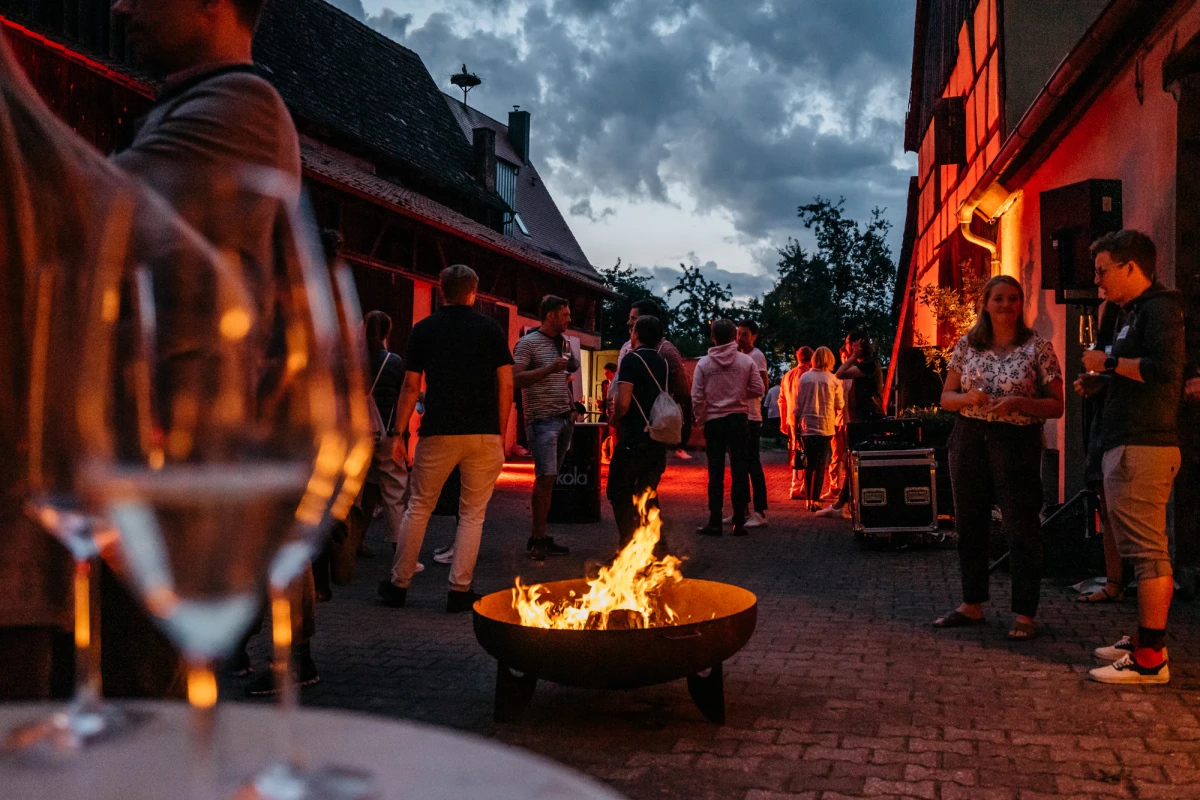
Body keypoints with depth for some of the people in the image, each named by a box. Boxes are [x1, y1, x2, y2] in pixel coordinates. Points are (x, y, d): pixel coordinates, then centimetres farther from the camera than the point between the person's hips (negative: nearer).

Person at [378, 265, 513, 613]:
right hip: (484, 434, 0)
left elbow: (411, 387, 3)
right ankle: (460, 590, 6)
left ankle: (398, 585, 19)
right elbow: (506, 385, 1)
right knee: (473, 514, 8)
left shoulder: (423, 330, 5)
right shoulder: (491, 329, 5)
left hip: (438, 432, 0)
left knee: (418, 508, 12)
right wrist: (501, 434, 9)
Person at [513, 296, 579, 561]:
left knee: (550, 479, 6)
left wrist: (572, 409, 14)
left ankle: (538, 538, 10)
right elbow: (515, 379, -15)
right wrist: (550, 369, -21)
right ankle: (538, 539, -8)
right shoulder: (528, 343, -5)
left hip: (564, 419, 7)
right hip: (542, 420, -7)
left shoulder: (563, 343, 17)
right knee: (545, 477, -13)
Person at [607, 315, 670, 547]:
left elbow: (623, 403, -19)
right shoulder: (663, 363, 12)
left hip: (634, 439, -7)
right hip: (658, 439, 7)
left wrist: (614, 420, 0)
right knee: (647, 494, 16)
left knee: (620, 493, 2)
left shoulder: (632, 360, -10)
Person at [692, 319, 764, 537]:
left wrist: (701, 420, 7)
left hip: (713, 421, 0)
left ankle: (715, 522, 6)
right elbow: (758, 389, -2)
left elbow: (697, 398, -5)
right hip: (738, 419, 1)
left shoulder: (704, 364, -3)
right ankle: (739, 522, 8)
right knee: (739, 470, 7)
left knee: (716, 472, 5)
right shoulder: (746, 360, -2)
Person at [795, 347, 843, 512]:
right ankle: (815, 500, -3)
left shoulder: (805, 377, 1)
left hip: (806, 426, 2)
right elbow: (840, 405, 4)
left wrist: (797, 424, 11)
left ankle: (808, 499, 13)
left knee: (809, 463, 11)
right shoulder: (833, 379, -3)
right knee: (820, 464, 1)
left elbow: (798, 404, 4)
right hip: (825, 426, -2)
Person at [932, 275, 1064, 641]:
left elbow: (1056, 406, -2)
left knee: (1021, 528, -3)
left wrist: (1019, 402, -18)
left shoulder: (1038, 347, -1)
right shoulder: (967, 345, 8)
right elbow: (946, 398, 9)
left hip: (1017, 442, -4)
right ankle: (972, 604, 24)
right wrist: (969, 398, -12)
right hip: (969, 440, 4)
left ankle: (1025, 614, 7)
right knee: (970, 524, 11)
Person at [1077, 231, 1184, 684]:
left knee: (1148, 551, -10)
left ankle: (1149, 659, -7)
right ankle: (1146, 639, 23)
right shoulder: (1133, 314, 23)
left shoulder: (1158, 309, -9)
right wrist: (1101, 384, 15)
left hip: (1144, 448, -11)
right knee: (1142, 550, 15)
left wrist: (1110, 363, -13)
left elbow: (1165, 367, -24)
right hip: (1127, 446, 11)